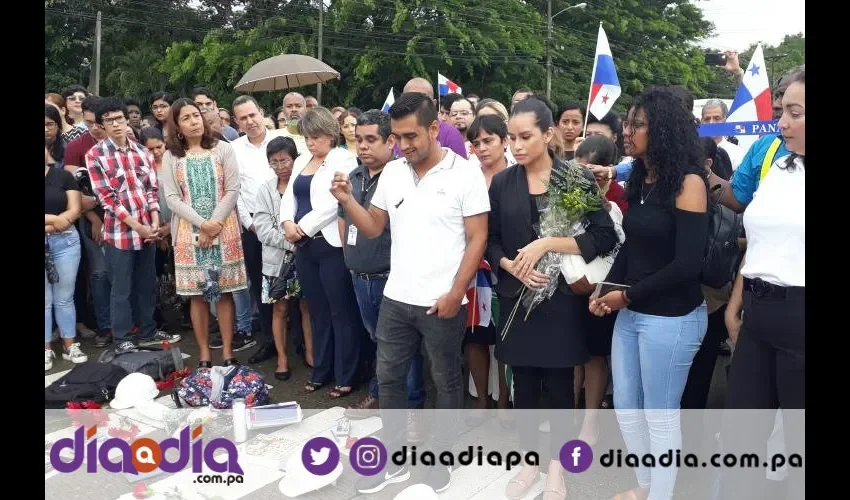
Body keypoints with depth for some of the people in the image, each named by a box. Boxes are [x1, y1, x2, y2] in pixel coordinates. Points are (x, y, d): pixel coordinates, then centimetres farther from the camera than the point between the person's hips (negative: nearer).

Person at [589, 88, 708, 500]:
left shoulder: (688, 182, -14)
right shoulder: (639, 180, 8)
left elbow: (687, 264, -17)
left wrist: (629, 296, -11)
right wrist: (607, 289, 0)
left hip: (671, 318, -8)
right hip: (631, 312, 8)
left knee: (660, 415, 5)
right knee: (626, 407, 16)